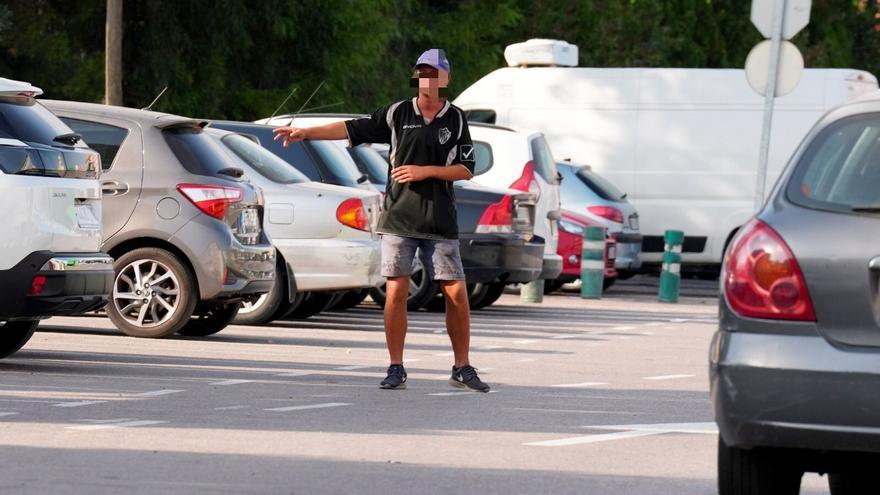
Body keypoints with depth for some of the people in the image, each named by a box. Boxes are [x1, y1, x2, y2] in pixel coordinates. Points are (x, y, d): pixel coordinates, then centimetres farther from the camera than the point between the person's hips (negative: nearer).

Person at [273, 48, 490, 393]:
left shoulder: (455, 119, 5)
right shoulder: (399, 113, 5)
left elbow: (466, 169, 3)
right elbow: (353, 129, 6)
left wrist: (425, 171, -10)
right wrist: (306, 133, 0)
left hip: (440, 222, 0)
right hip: (398, 219, 0)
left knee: (456, 292, -4)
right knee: (396, 290, -7)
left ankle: (462, 368, 9)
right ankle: (396, 369, 2)